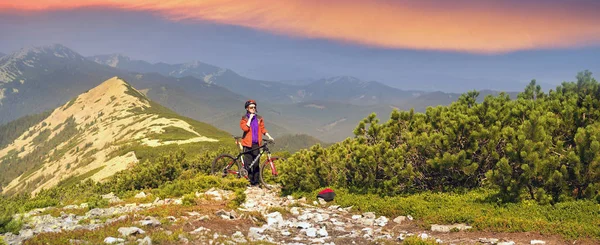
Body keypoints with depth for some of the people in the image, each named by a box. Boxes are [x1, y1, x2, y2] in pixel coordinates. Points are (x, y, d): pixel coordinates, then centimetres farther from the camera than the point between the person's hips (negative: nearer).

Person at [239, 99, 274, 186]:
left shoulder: (259, 119, 12)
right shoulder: (244, 119, 3)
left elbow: (262, 129, 15)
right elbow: (245, 128, -13)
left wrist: (269, 136, 4)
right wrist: (250, 118, -10)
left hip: (256, 143, 3)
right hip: (247, 143, -2)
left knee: (256, 163, 3)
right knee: (248, 163, -5)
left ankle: (256, 181, 7)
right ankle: (249, 180, 0)